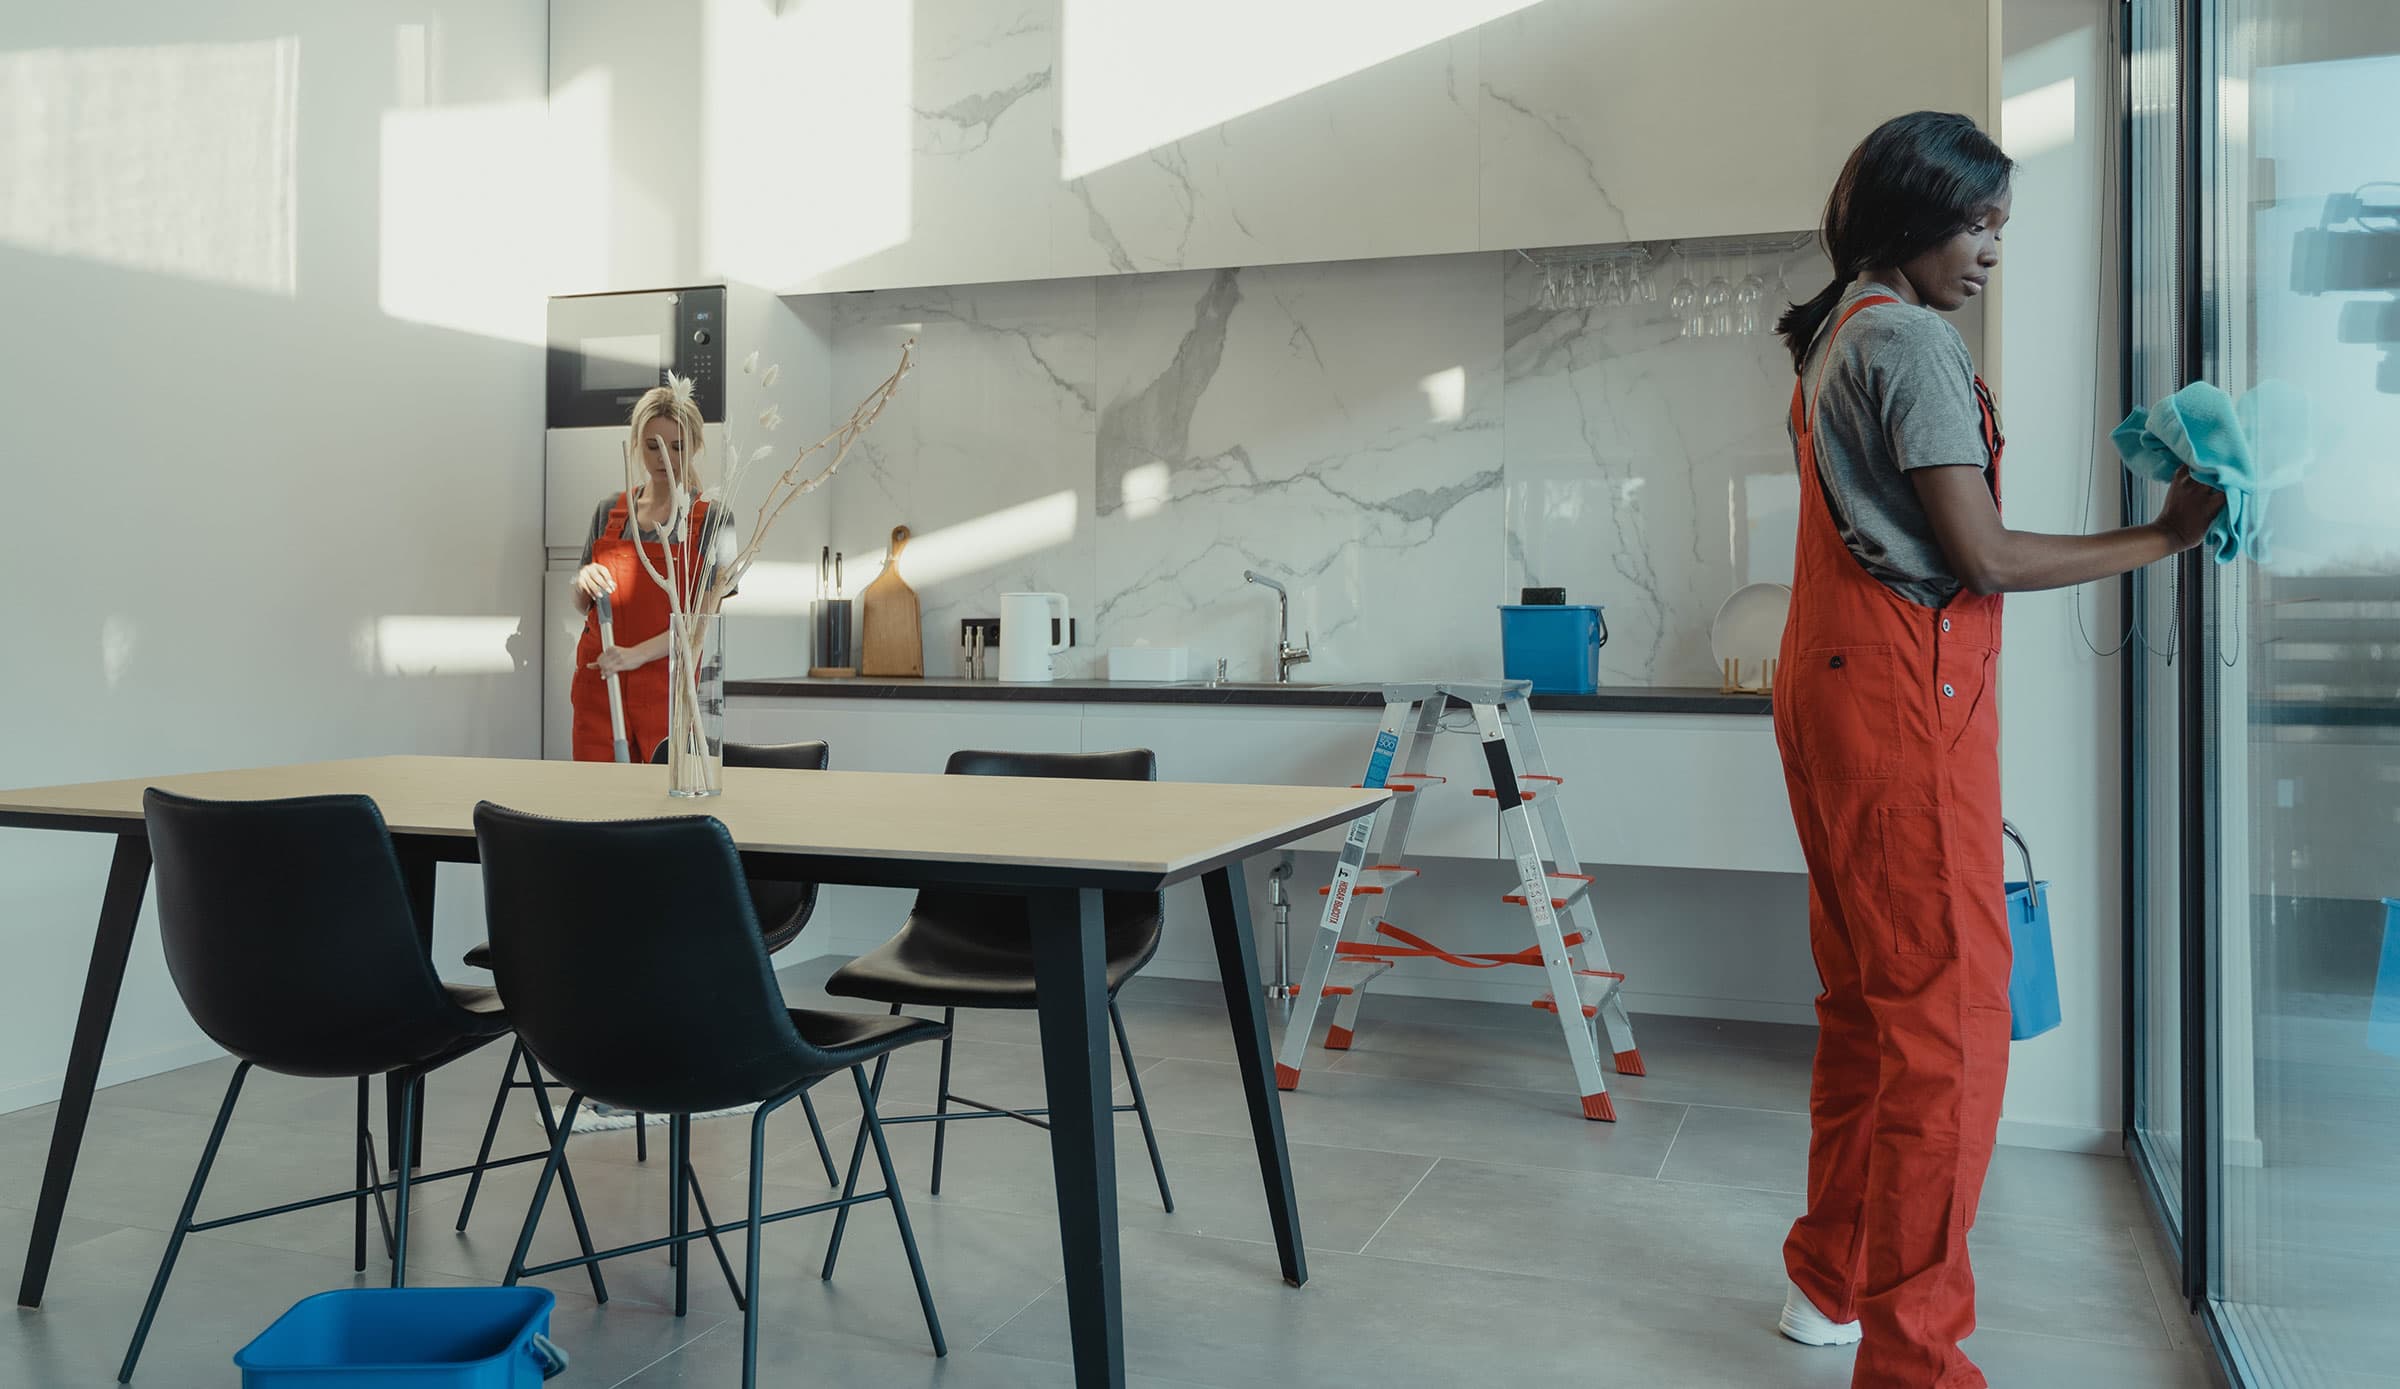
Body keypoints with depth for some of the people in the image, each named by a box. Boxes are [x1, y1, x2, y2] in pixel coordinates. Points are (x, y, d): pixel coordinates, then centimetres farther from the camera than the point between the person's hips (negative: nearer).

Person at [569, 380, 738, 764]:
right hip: (597, 683, 3)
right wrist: (583, 583, -5)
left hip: (668, 686, -3)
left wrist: (637, 654, -21)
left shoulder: (711, 519, -3)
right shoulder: (609, 510, 9)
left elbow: (704, 618, -11)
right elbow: (582, 606, 17)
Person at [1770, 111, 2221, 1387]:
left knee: (1866, 998, 16)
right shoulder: (1912, 339, -11)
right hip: (1907, 696, -10)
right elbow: (1981, 558, -15)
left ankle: (1832, 1281, 27)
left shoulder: (1835, 340, 19)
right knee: (1948, 1014, -6)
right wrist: (2164, 538, -5)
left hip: (1837, 688, 10)